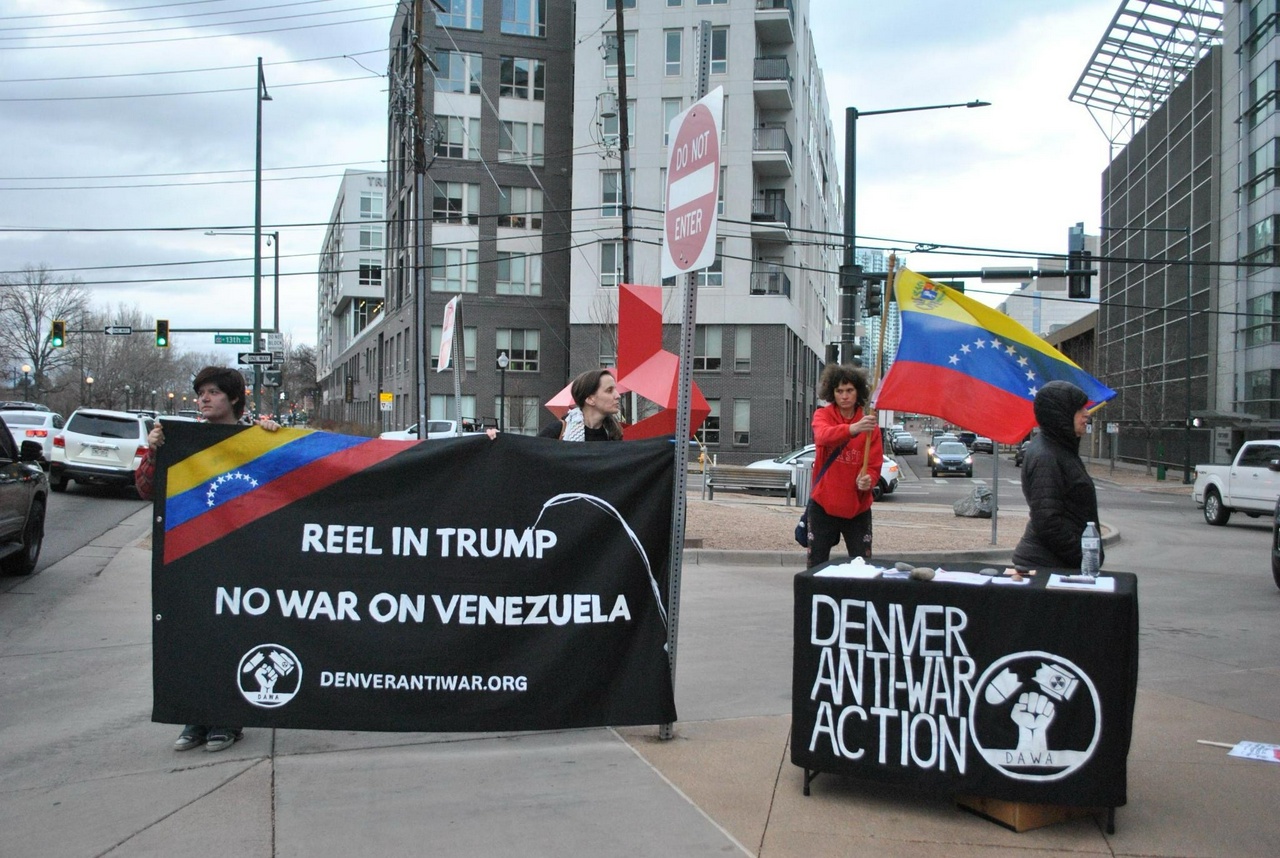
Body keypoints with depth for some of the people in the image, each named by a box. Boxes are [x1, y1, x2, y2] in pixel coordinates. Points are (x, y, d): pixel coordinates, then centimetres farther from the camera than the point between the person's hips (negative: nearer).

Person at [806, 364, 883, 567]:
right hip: (823, 504, -1)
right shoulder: (822, 415, -2)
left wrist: (868, 479, -25)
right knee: (817, 564, 5)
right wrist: (853, 428, -45)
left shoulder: (869, 423, 2)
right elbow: (823, 435, -26)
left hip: (858, 506, 1)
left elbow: (875, 465, -1)